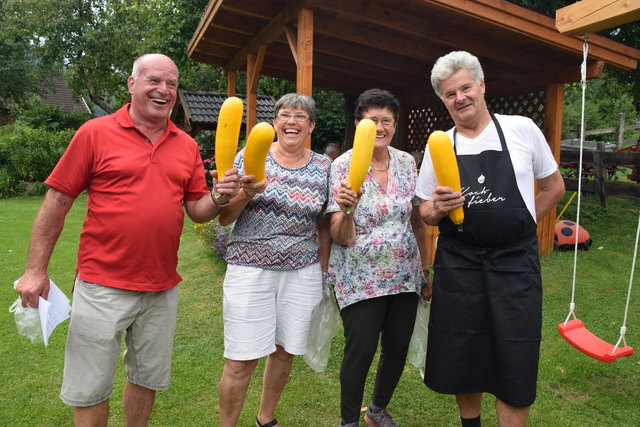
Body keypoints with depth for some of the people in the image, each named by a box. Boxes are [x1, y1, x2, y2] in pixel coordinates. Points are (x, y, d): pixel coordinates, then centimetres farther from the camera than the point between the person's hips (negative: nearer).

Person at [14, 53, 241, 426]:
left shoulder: (187, 146, 6)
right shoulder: (95, 133, -5)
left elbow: (197, 210, 8)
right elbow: (57, 202, -3)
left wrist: (219, 198, -14)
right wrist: (36, 270, -5)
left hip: (163, 288, 4)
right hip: (103, 287, -3)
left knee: (148, 379, 19)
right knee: (90, 390, 10)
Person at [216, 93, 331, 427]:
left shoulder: (324, 167, 5)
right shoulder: (250, 157, -1)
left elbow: (324, 224, 12)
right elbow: (224, 217, 0)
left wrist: (324, 271, 7)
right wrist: (246, 193, -19)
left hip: (303, 271, 3)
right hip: (250, 269, -2)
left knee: (285, 350, 14)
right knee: (240, 360, -2)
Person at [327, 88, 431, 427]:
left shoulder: (407, 162, 3)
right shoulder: (343, 165, -9)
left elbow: (417, 221, 12)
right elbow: (342, 237, -13)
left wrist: (425, 270, 13)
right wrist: (347, 209, -33)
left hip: (405, 275, 5)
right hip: (360, 279, -4)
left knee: (398, 348, 13)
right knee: (361, 352, 0)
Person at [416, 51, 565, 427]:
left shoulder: (522, 129, -1)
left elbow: (554, 186, 11)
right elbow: (426, 213, 8)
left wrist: (516, 226, 4)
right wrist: (439, 209, -15)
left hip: (515, 262, -1)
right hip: (458, 264, 2)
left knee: (515, 366, 4)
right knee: (462, 358, 12)